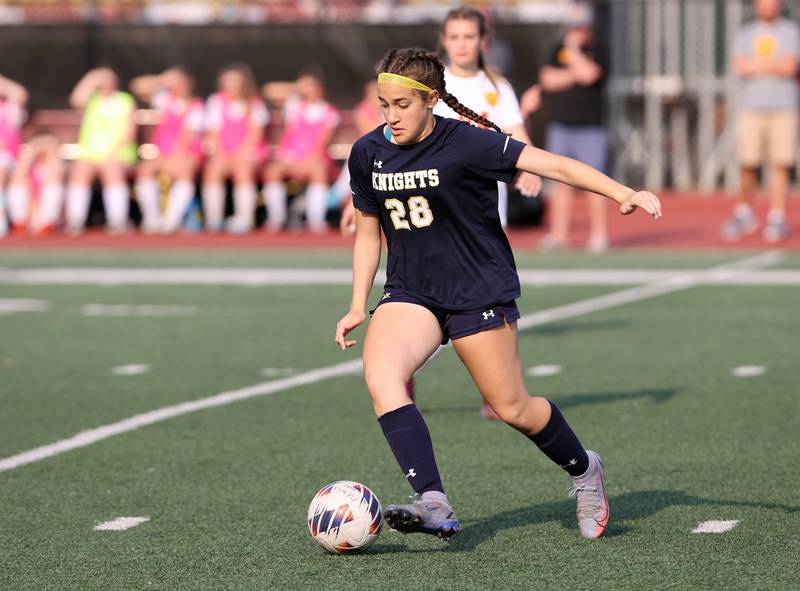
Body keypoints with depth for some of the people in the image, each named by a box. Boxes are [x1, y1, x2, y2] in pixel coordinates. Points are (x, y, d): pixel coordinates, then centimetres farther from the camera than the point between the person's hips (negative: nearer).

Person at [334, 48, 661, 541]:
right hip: (409, 294, 4)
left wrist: (625, 194, -28)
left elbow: (552, 165, -18)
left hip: (481, 292, -4)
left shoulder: (466, 143, -14)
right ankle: (434, 505, -28)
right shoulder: (367, 154, 1)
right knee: (380, 376, -24)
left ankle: (584, 471, 32)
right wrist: (358, 307, 9)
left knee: (512, 408, 0)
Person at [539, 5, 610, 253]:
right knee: (561, 181, 6)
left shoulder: (597, 51, 0)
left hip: (589, 128, -4)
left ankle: (599, 234, -4)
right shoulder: (559, 49, 13)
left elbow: (589, 74, -18)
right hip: (560, 127, 4)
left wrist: (573, 48, -7)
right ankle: (559, 233, 10)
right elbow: (547, 79, 1)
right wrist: (573, 75, -9)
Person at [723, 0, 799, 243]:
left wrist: (755, 64, -5)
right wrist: (775, 66, -8)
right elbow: (739, 68, -1)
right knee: (747, 165, -1)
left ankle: (777, 220, -1)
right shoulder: (746, 32, 13)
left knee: (780, 166, -6)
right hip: (751, 107, 2)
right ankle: (744, 214, 17)